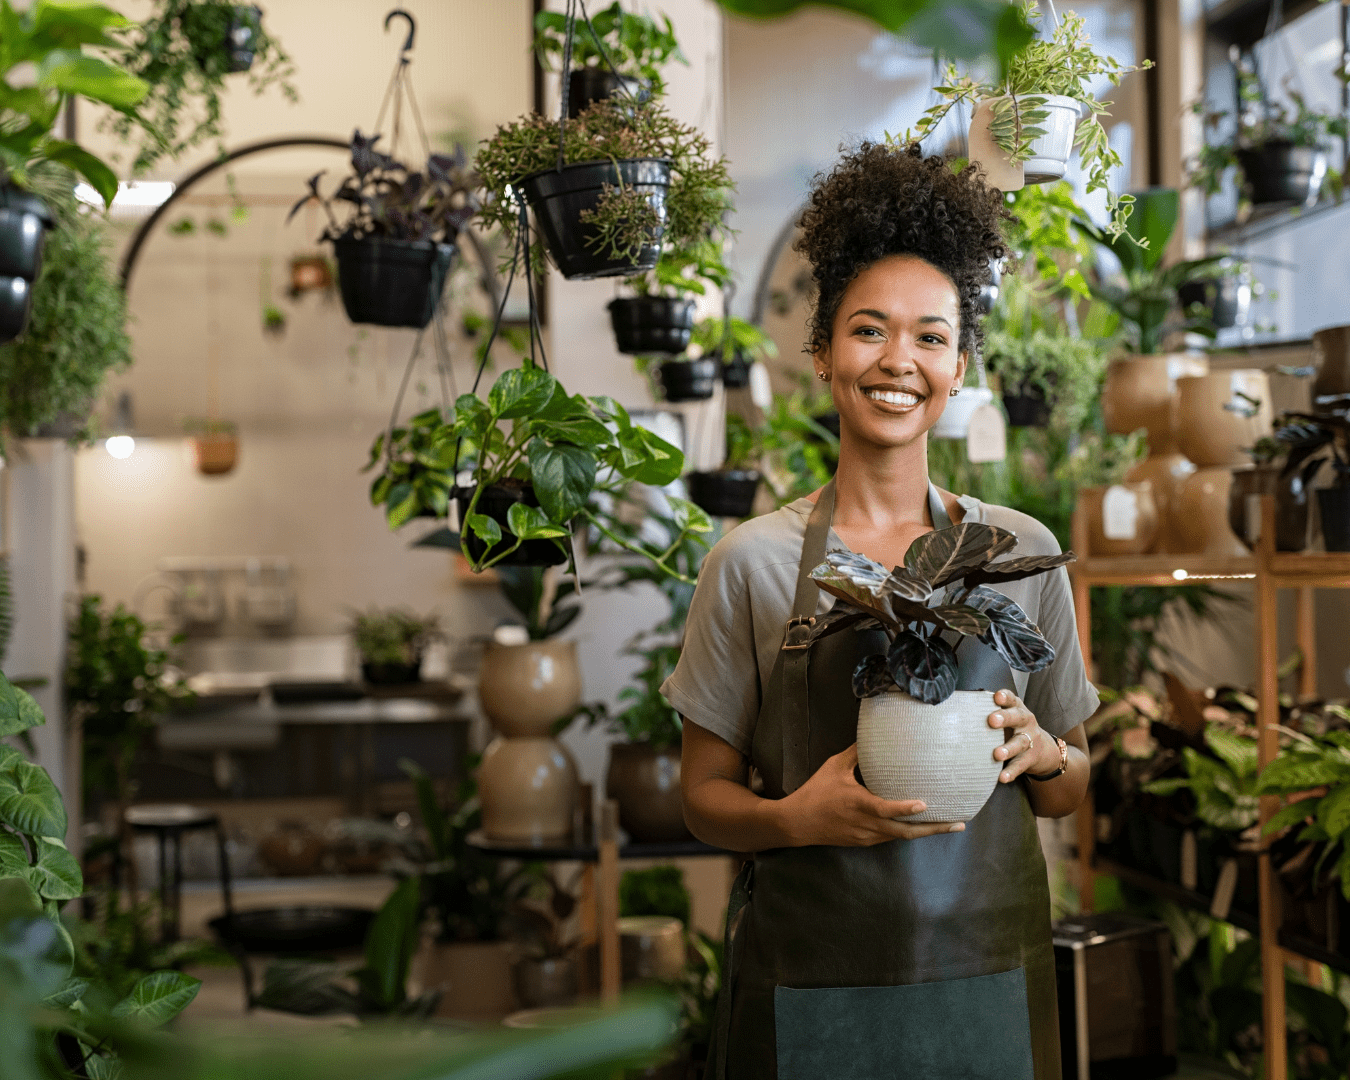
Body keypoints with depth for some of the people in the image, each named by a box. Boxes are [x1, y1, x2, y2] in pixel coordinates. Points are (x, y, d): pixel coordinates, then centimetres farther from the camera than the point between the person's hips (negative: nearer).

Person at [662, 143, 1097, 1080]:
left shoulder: (1022, 551, 3)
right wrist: (796, 818, -17)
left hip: (988, 969, 2)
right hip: (809, 980, -1)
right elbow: (705, 797, 2)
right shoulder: (753, 562, -3)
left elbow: (1069, 792, 11)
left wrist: (1039, 753, -11)